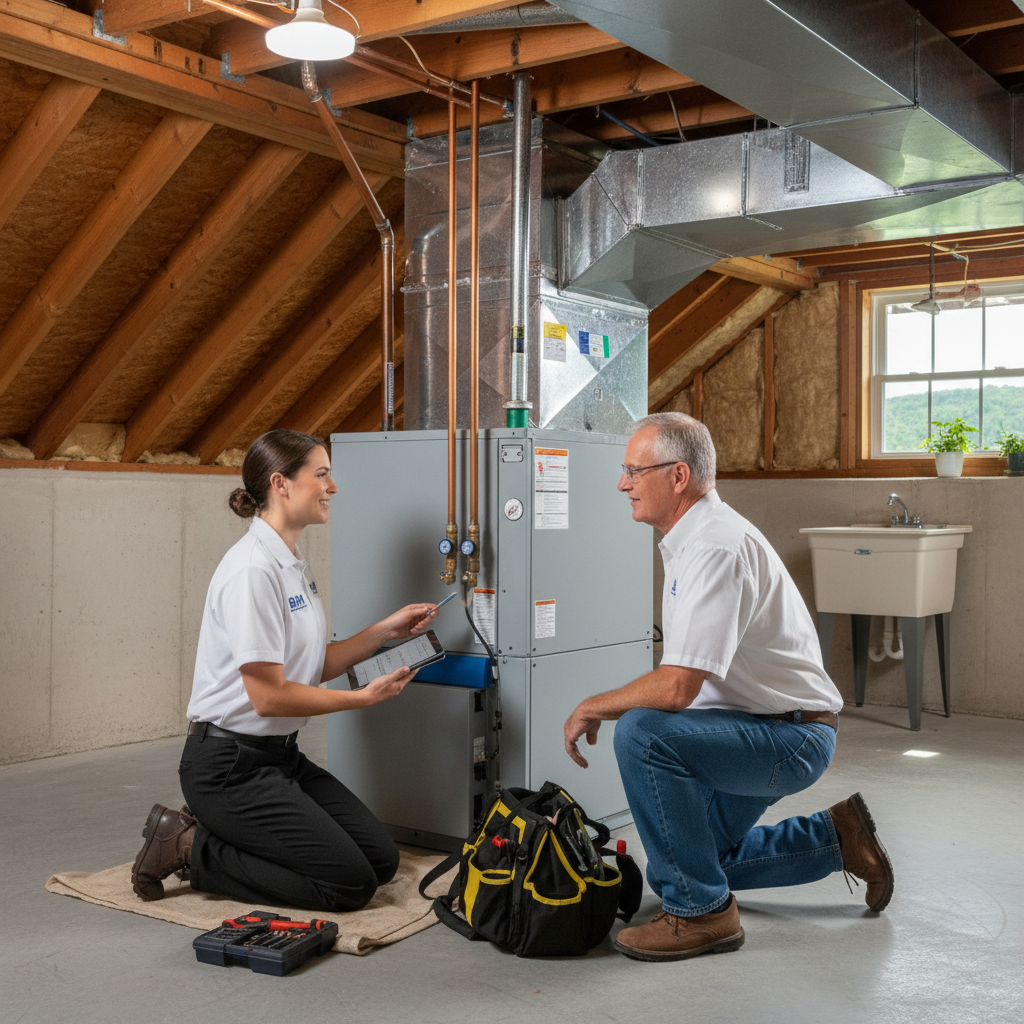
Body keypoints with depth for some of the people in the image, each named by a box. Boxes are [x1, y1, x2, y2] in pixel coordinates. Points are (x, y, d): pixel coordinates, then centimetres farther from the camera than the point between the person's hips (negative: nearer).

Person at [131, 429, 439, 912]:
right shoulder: (253, 569, -21)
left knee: (381, 860, 6)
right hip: (230, 764, -10)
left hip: (279, 755, 10)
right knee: (351, 882, -10)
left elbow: (313, 666, 14)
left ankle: (216, 832, 13)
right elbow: (269, 696, -23)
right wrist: (365, 697, -15)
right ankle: (190, 848, 0)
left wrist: (386, 629, 5)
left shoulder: (293, 564, 10)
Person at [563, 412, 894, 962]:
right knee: (671, 868, 18)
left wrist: (591, 708, -18)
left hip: (793, 739, -10)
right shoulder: (693, 539, 7)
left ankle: (702, 911, -17)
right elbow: (684, 679, 18)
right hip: (763, 730, 10)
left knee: (641, 733, -32)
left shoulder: (718, 548, -26)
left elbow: (676, 687, -33)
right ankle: (834, 838, 26)